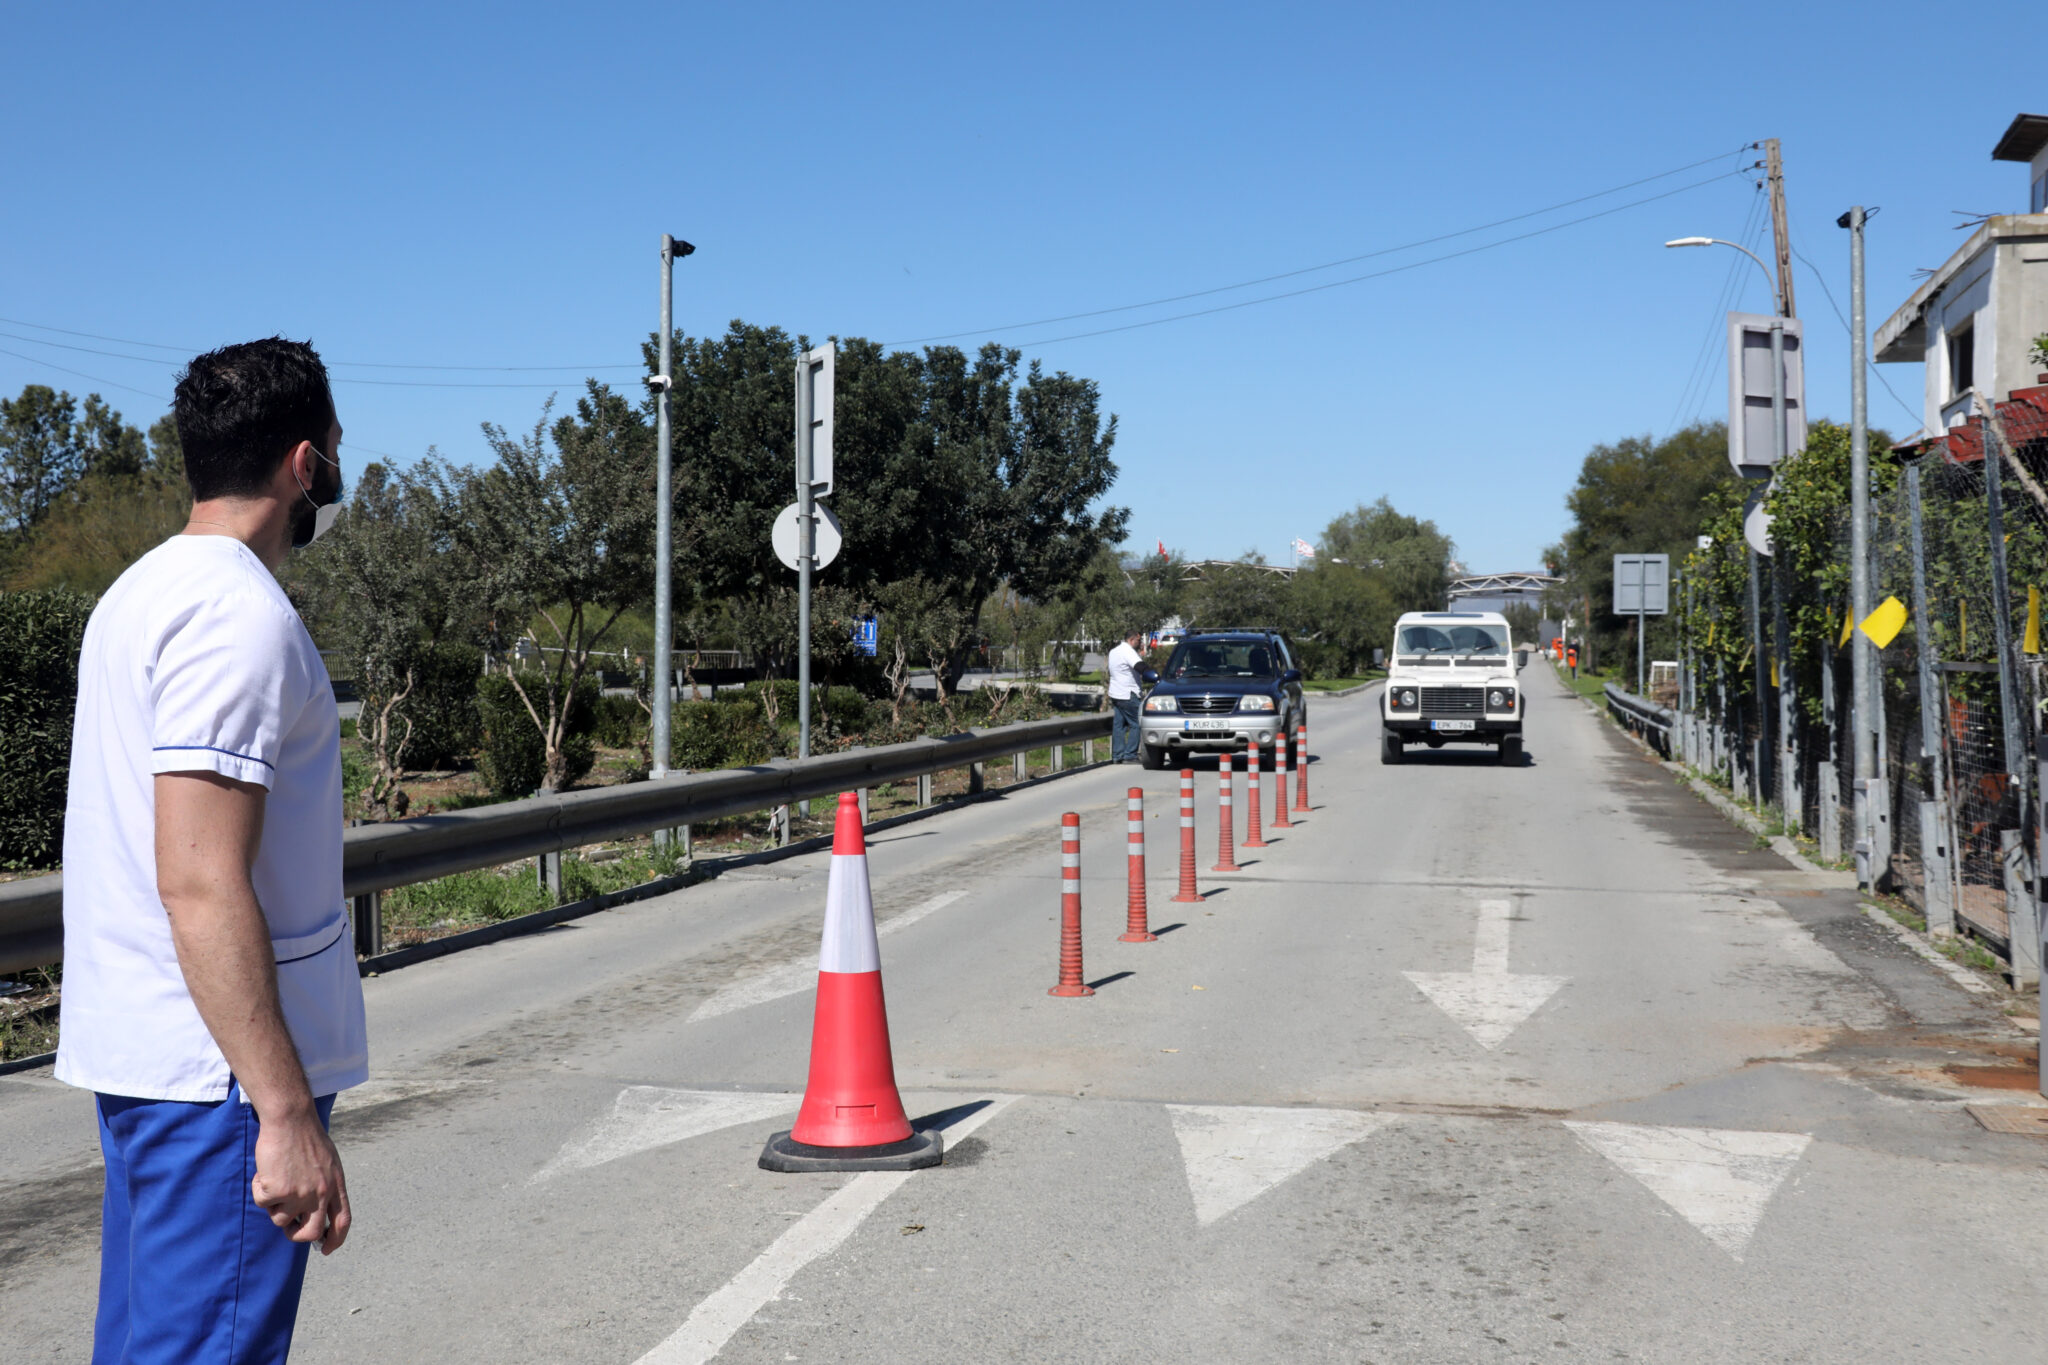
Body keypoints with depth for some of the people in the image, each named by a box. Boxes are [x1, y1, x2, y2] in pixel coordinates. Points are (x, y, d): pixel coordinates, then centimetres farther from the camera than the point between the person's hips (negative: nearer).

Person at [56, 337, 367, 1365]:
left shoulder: (143, 590, 15)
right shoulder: (239, 612, -17)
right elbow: (204, 886, -24)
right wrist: (289, 1112, -23)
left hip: (137, 1051, 10)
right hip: (220, 1071, -10)